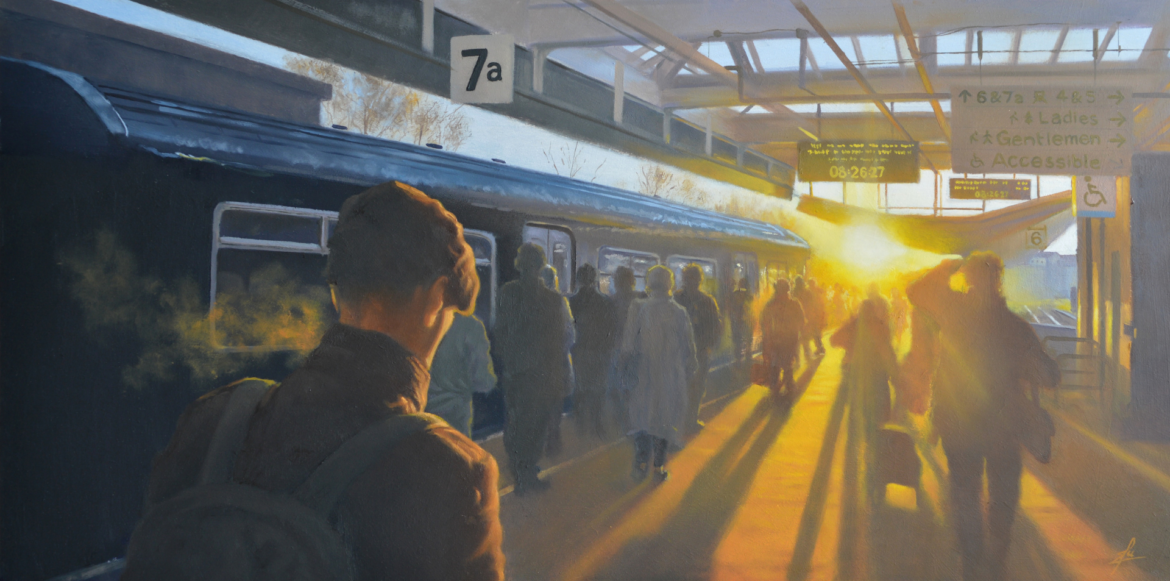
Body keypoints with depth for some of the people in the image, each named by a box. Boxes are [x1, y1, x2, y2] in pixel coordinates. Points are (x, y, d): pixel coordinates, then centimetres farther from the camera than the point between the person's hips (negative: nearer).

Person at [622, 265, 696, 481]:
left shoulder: (638, 309, -10)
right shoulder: (680, 313, -6)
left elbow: (628, 345, -8)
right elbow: (688, 349, 1)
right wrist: (688, 374, 12)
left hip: (644, 374, 0)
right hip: (671, 376, 0)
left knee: (642, 416, 12)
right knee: (664, 418, 10)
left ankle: (641, 465, 7)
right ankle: (659, 467, 14)